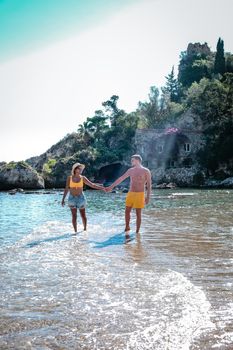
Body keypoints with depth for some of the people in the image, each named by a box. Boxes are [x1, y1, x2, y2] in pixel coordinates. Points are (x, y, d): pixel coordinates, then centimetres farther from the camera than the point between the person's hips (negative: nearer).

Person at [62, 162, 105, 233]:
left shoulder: (83, 178, -2)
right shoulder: (69, 178, -2)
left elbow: (92, 185, -2)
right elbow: (66, 189, 1)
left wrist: (101, 188, -10)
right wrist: (63, 199, 0)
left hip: (81, 198, 0)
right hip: (72, 198, 0)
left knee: (83, 215, 5)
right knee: (74, 216, 1)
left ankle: (85, 229, 23)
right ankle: (75, 231, 8)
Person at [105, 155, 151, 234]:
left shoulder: (146, 171, -5)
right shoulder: (131, 170, 8)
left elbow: (149, 185, -5)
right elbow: (121, 179, 12)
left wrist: (148, 197, -11)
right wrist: (111, 187, 11)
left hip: (139, 194, -5)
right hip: (130, 193, 5)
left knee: (138, 214, -1)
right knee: (127, 212, 6)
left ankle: (137, 232, 7)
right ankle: (127, 228, 27)